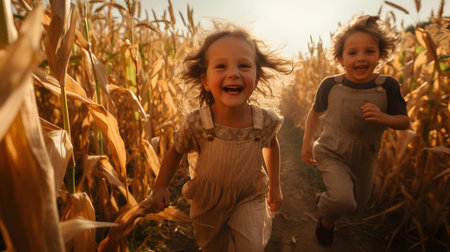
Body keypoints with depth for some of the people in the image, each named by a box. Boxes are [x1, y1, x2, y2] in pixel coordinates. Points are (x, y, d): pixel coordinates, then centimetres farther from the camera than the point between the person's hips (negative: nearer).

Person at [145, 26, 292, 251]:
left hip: (249, 196, 0)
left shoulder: (266, 121, -25)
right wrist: (160, 187, -10)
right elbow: (176, 151, -8)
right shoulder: (195, 123, -30)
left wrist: (275, 186, 6)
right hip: (208, 198, 1)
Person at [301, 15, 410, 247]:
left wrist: (382, 117, -26)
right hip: (332, 153, -3)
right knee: (343, 201, -24)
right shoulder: (330, 85, -14)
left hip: (365, 158, 3)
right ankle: (326, 218, 14)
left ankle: (326, 199, 54)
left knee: (357, 205, 20)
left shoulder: (387, 86, -11)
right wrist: (307, 142, 2)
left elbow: (404, 121, -4)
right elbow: (316, 112, 2)